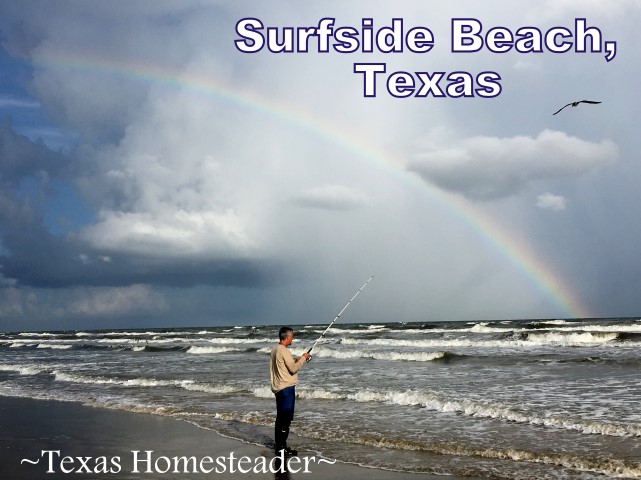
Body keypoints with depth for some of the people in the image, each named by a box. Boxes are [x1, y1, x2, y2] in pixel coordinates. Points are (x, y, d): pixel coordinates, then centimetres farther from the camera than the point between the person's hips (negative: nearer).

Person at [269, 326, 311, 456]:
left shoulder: (275, 349, 10)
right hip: (286, 388, -10)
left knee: (280, 417, 17)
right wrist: (303, 358, -7)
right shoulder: (284, 351, -19)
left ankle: (278, 444, 24)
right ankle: (282, 447, -4)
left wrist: (298, 359, 12)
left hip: (278, 388, 10)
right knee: (286, 418, -5)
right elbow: (293, 369, -19)